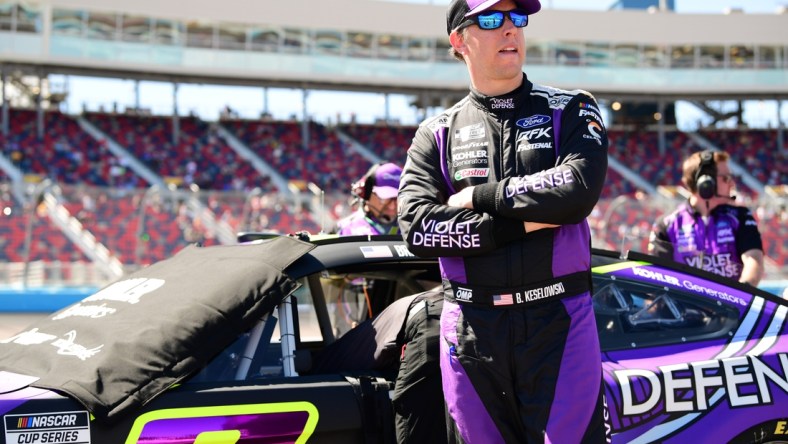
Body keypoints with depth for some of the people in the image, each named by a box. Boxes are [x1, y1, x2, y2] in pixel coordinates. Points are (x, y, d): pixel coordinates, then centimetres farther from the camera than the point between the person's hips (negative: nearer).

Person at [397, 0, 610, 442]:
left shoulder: (571, 111, 7)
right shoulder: (437, 133, 10)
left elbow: (579, 190, -13)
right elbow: (417, 227, -6)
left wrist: (480, 196, -7)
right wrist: (520, 224, -11)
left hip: (559, 323, -1)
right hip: (471, 331, 2)